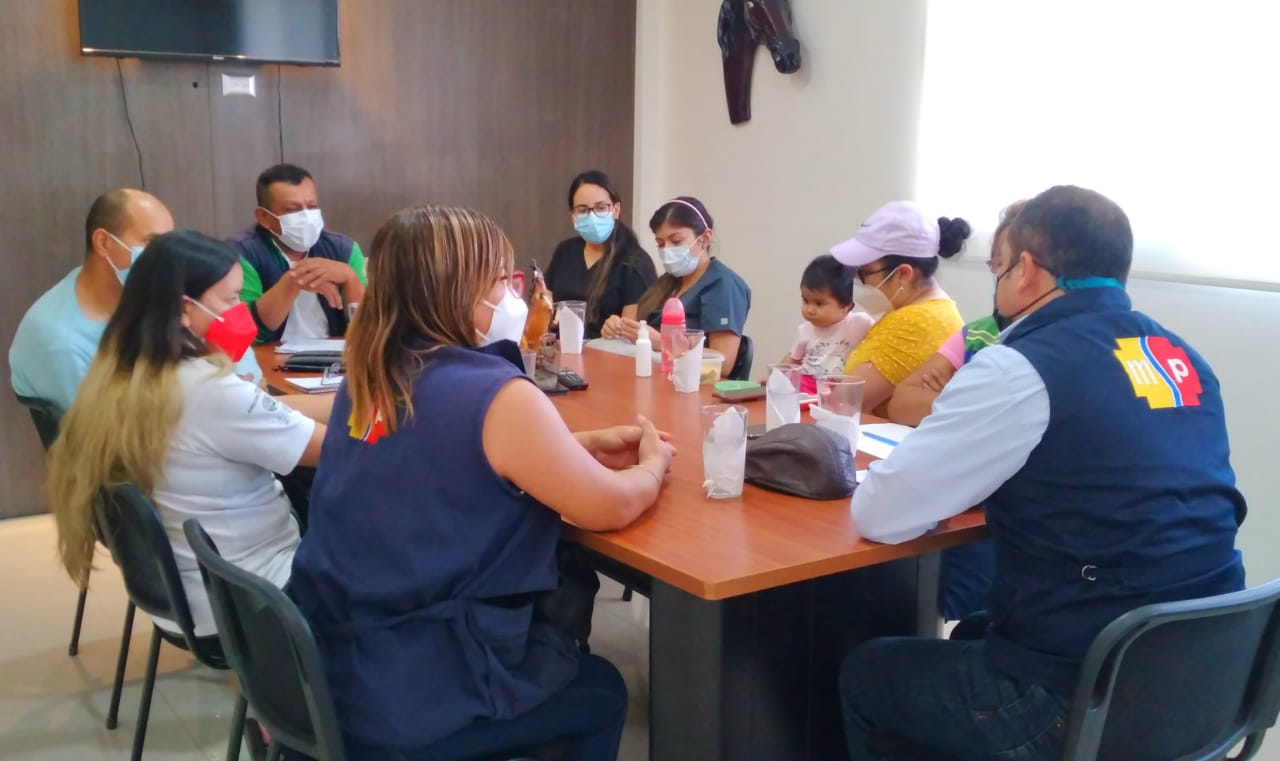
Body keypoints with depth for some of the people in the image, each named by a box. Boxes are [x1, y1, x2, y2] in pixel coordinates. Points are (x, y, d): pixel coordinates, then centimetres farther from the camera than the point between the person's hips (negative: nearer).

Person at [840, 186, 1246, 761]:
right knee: (970, 635, 33)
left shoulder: (1019, 369, -18)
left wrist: (952, 473, 5)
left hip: (1081, 698, -8)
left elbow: (877, 514, -15)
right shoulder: (1184, 360, 6)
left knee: (864, 674, 17)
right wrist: (982, 473, 14)